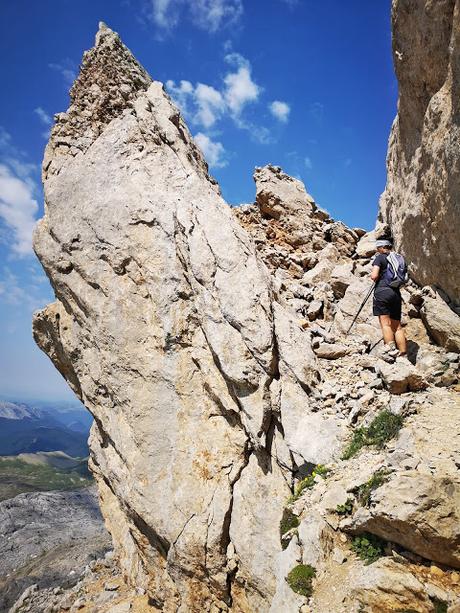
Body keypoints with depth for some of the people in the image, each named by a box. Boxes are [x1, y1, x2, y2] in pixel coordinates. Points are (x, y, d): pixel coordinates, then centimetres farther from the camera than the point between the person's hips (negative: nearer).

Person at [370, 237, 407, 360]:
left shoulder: (379, 257, 1)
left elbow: (374, 276, -10)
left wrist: (372, 275, 10)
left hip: (382, 291, -6)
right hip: (396, 293, 6)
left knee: (385, 323, -11)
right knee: (397, 326, 6)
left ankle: (391, 351, -23)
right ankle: (403, 354, 2)